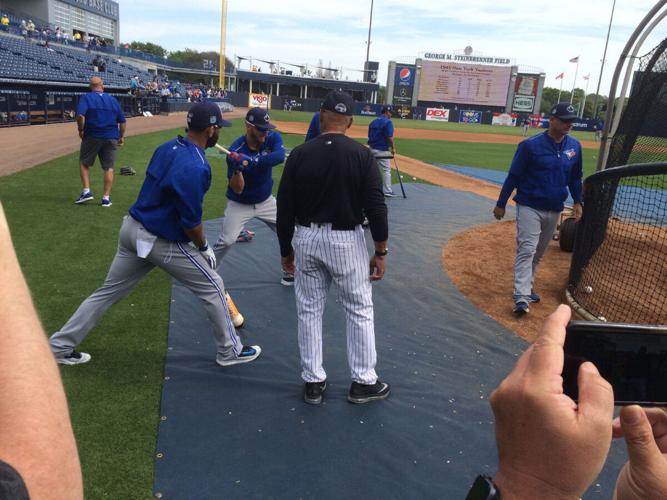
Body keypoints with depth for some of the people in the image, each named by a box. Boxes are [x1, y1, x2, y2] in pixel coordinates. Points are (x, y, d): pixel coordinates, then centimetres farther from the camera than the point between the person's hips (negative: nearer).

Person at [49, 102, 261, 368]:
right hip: (161, 242, -8)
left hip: (132, 228, 8)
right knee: (213, 286, 8)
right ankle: (230, 351, 20)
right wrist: (204, 248, -2)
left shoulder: (167, 147, 3)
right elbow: (191, 222, -20)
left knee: (107, 292, 18)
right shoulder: (195, 168, -24)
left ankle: (60, 346, 28)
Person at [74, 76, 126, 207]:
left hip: (92, 137, -2)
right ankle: (106, 197, 5)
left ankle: (86, 191, 6)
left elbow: (80, 115, -19)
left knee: (84, 163, 15)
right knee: (109, 167, 6)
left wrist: (81, 130, -4)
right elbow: (122, 121, 7)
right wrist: (121, 136, 17)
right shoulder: (113, 100, 7)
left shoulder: (86, 97, -3)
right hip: (111, 138, 2)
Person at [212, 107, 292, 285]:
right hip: (239, 205, -3)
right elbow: (237, 190, -24)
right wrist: (237, 170, -43)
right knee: (226, 241, -12)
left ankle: (290, 271, 25)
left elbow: (280, 156, -40)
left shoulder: (273, 138, -16)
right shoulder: (235, 151, -24)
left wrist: (251, 161, -49)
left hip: (266, 202, 4)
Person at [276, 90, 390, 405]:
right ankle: (363, 382, 20)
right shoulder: (361, 155, -9)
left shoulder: (300, 154, -4)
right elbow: (376, 208, -11)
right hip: (346, 240, -2)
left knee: (309, 310, 13)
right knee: (359, 310, 12)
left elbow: (284, 207, -1)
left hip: (307, 238, 2)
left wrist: (286, 249, 11)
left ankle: (313, 382, 22)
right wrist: (380, 252, -2)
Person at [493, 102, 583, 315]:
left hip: (554, 210, 6)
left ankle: (526, 287, 30)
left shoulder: (574, 146, 4)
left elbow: (575, 177, 16)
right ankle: (521, 297, -15)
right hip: (529, 207, -5)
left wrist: (577, 201, 7)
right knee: (526, 250, -13)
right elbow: (513, 176, -8)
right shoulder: (531, 145, -12)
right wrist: (501, 204, -5)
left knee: (538, 253, 15)